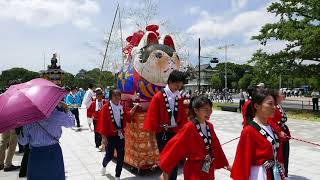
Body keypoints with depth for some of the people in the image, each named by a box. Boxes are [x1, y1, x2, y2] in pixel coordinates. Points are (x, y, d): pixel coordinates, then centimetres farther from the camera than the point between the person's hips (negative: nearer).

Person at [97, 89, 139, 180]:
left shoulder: (121, 107, 5)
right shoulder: (106, 107, -13)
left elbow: (128, 115, 1)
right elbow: (103, 122, -14)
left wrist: (135, 107, -7)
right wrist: (104, 137, -15)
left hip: (120, 135, 5)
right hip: (110, 136, -5)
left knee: (121, 157, 6)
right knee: (109, 155, 6)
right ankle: (104, 166, 43)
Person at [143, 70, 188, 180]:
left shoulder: (179, 98, 5)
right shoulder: (158, 97, -11)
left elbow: (183, 117, 11)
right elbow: (152, 117, -10)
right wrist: (152, 134, -9)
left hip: (175, 133, 5)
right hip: (163, 134, -5)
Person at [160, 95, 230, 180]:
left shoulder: (209, 126, 1)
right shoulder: (189, 127, -18)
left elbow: (216, 146, 11)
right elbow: (175, 148, -18)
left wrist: (225, 164, 17)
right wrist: (165, 171, -16)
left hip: (209, 170, 6)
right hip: (194, 171, -6)